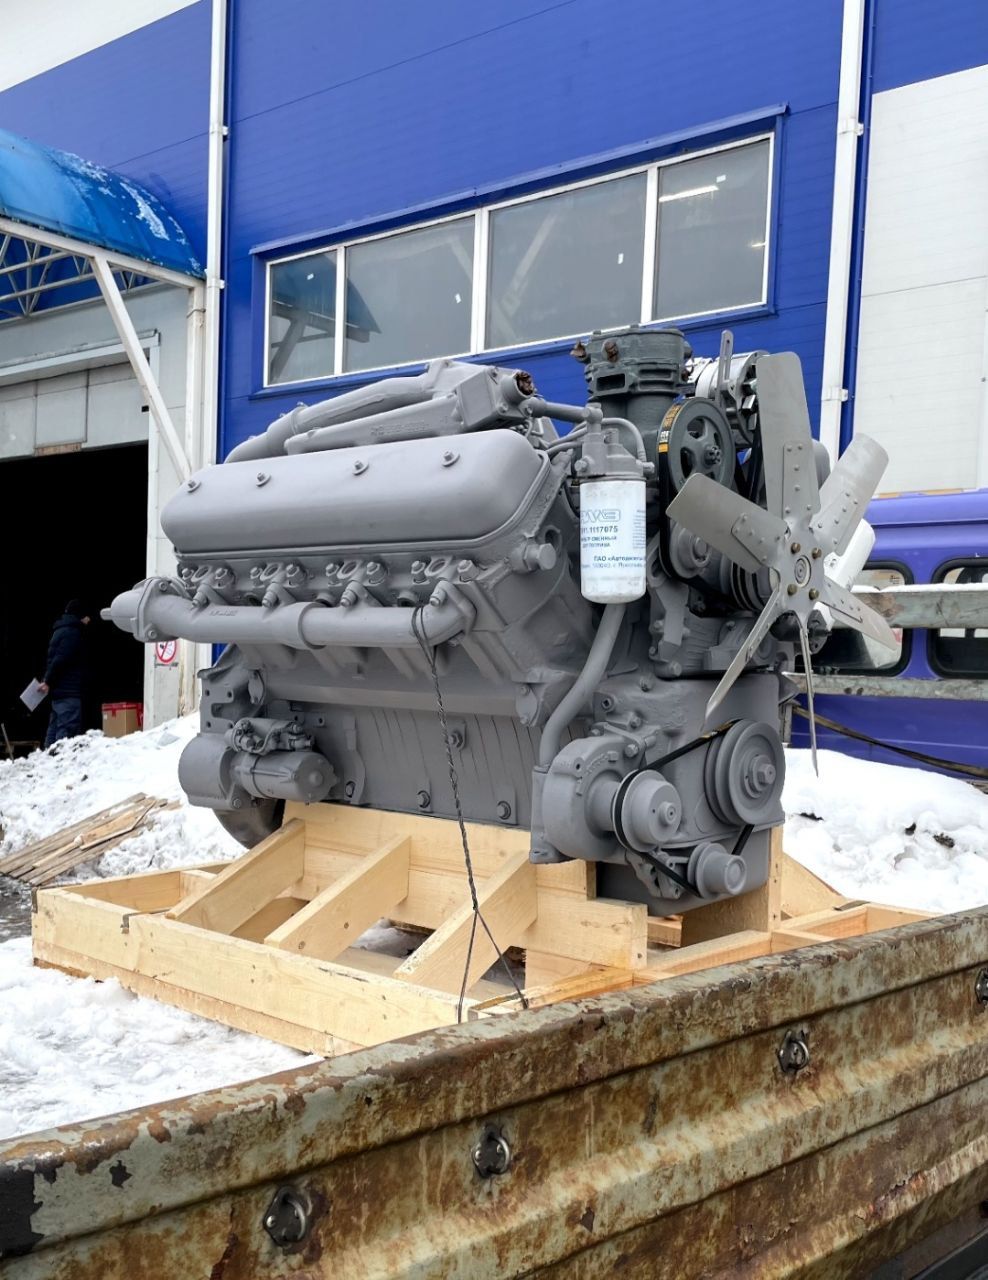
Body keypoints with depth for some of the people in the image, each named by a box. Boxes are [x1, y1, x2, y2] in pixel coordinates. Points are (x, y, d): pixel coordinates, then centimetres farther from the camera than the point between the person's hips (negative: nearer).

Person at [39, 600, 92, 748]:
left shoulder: (62, 631, 21)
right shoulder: (72, 632, -11)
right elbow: (60, 659, -19)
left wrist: (48, 681, 15)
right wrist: (48, 681, -13)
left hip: (58, 691, 10)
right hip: (69, 691, -10)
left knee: (55, 729, 11)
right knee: (68, 730, -14)